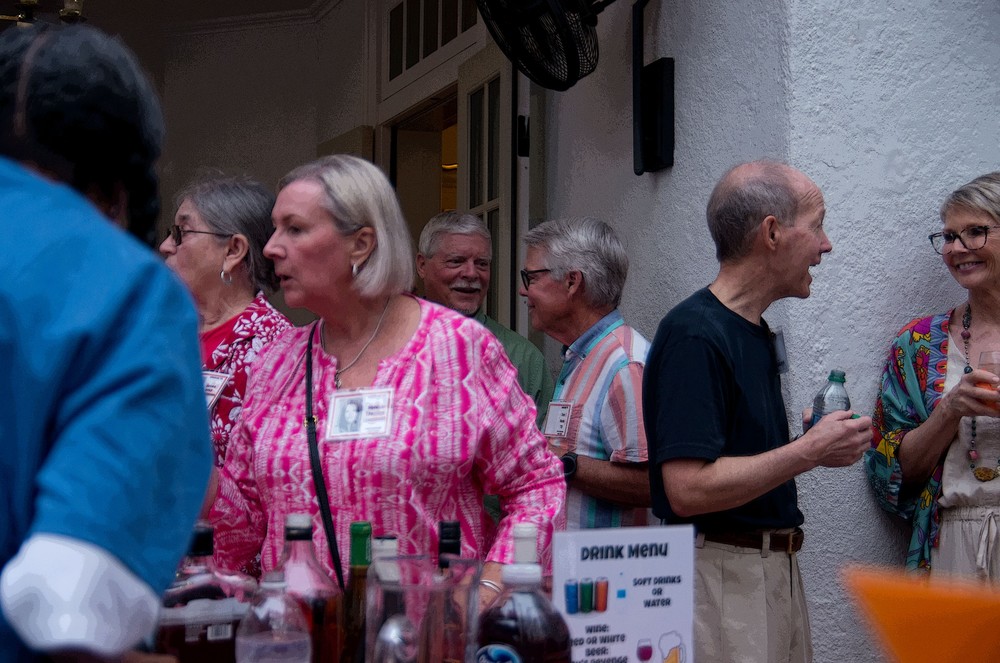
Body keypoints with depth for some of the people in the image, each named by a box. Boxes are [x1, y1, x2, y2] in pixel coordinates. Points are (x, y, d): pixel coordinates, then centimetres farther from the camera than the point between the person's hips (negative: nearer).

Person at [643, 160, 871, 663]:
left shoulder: (757, 332, 11)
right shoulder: (694, 334, -17)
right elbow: (688, 488, -25)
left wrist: (816, 446, 4)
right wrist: (809, 451, -17)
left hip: (778, 567, 9)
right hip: (721, 577, -9)